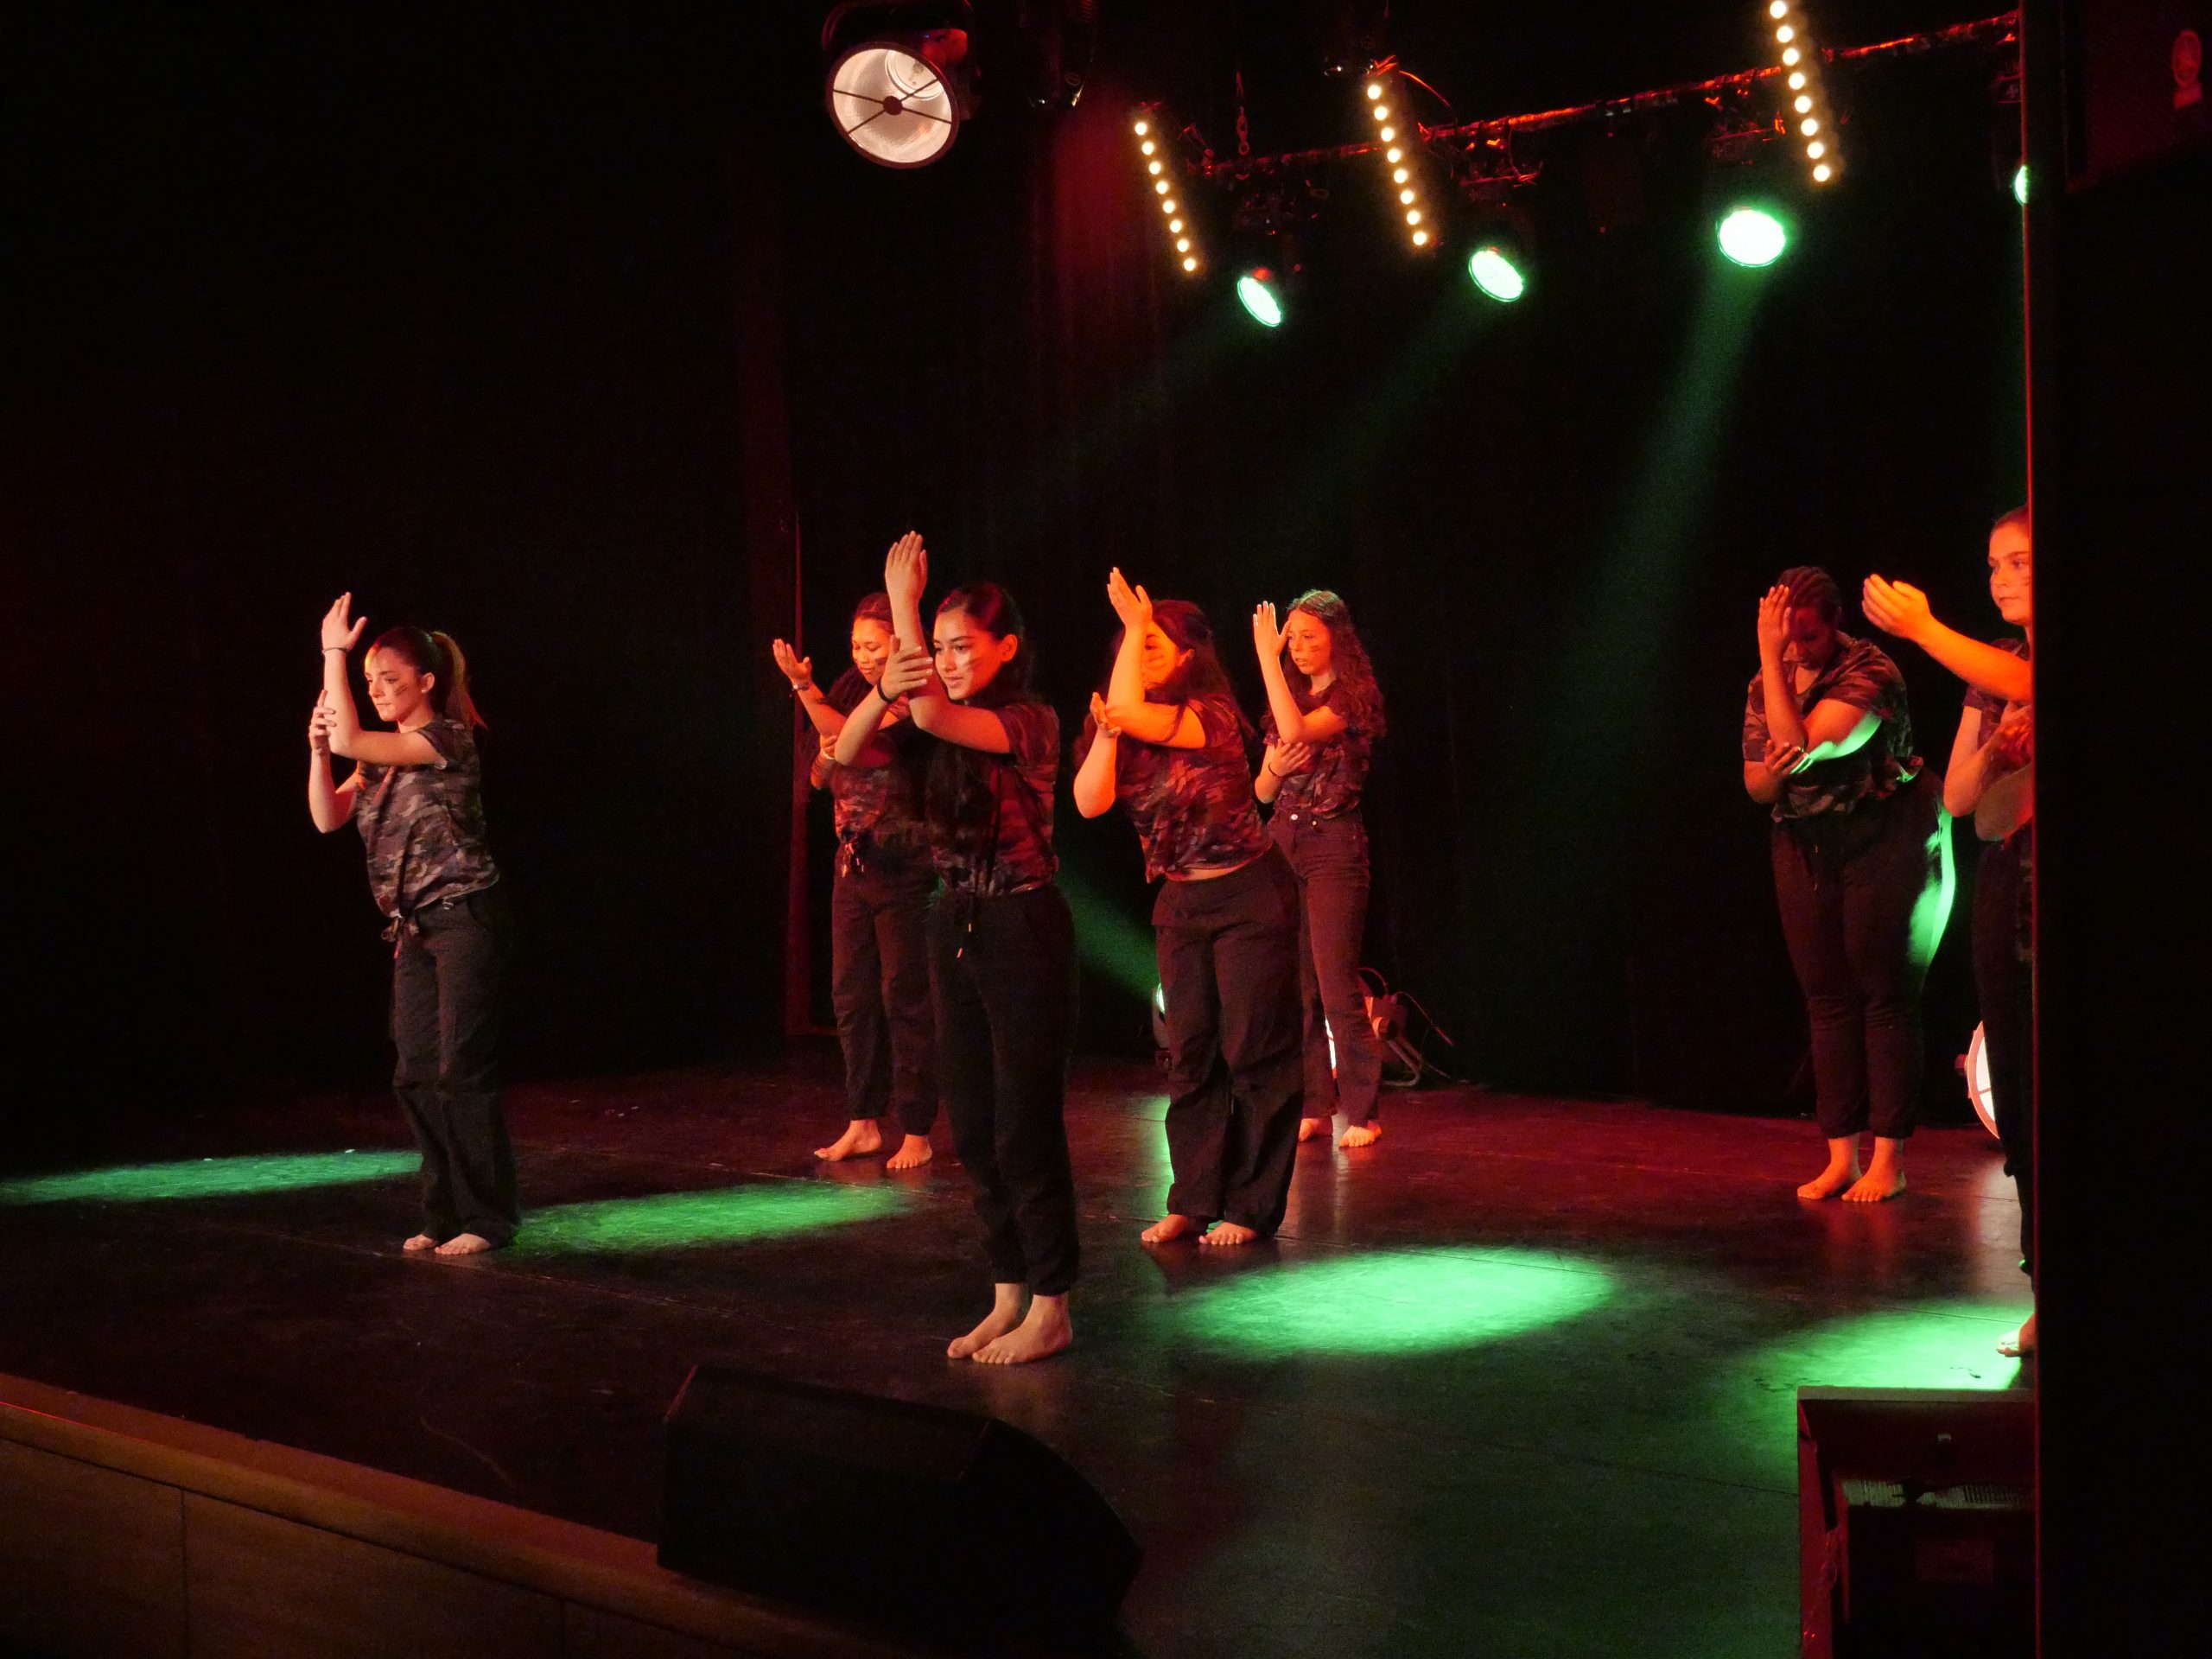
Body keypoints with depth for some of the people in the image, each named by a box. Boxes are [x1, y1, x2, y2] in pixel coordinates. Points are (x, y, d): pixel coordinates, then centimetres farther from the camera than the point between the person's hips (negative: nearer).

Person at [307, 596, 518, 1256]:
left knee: (462, 1071, -8)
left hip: (465, 918, -8)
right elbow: (328, 817, 9)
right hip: (415, 928, 8)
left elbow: (349, 738, -20)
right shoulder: (383, 758, 14)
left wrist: (333, 651, -14)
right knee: (416, 1075, 7)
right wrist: (316, 748, -4)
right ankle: (446, 1213, 16)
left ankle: (486, 1217, 1)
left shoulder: (448, 739, -11)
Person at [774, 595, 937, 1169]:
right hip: (853, 864, 7)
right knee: (851, 997, 10)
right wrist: (827, 755, -6)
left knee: (904, 998, -3)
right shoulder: (853, 695, 10)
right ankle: (863, 1124, 19)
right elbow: (820, 778, 16)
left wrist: (805, 688, -28)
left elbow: (862, 740, -24)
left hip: (903, 869, -7)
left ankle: (916, 1132, 5)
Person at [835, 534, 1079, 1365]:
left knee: (1026, 1126, -3)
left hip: (1023, 929, -7)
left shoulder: (1030, 721, -9)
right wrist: (882, 689, -29)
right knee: (974, 1130, 11)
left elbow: (933, 714, -27)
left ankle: (1050, 1309, 7)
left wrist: (903, 601, -19)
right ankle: (1008, 1296, 21)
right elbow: (845, 752, -7)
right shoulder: (935, 727, 10)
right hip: (955, 926, 7)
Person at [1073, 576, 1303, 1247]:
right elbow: (1090, 802, -9)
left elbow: (1130, 710, -31)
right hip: (1180, 902, 7)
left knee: (1253, 1052, -1)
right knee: (1190, 1054, 8)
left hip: (1248, 895, -6)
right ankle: (1194, 1201, 15)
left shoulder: (1212, 714, -15)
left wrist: (1136, 622, -20)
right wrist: (1106, 733, -17)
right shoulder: (1118, 731, 4)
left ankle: (1250, 1206, 6)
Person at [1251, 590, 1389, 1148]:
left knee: (1338, 987, -9)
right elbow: (1262, 790, 17)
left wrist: (1267, 656, -19)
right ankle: (1313, 1107, 11)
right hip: (1283, 845, 6)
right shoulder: (1290, 696, 15)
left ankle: (1362, 1112, -3)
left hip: (1334, 845, -6)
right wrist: (1274, 769, -6)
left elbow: (1297, 730, -25)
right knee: (1296, 985, 5)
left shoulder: (1354, 695, -4)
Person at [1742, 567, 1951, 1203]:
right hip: (1806, 851, 6)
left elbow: (1800, 744, -26)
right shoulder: (1767, 684, 6)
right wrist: (1774, 771, -17)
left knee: (1886, 998, -3)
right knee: (1828, 1003, 5)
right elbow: (1756, 784, 7)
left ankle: (1888, 1160, 1)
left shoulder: (1869, 671, -15)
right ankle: (1840, 1157, 9)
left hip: (1886, 845, -6)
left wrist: (1772, 658, -22)